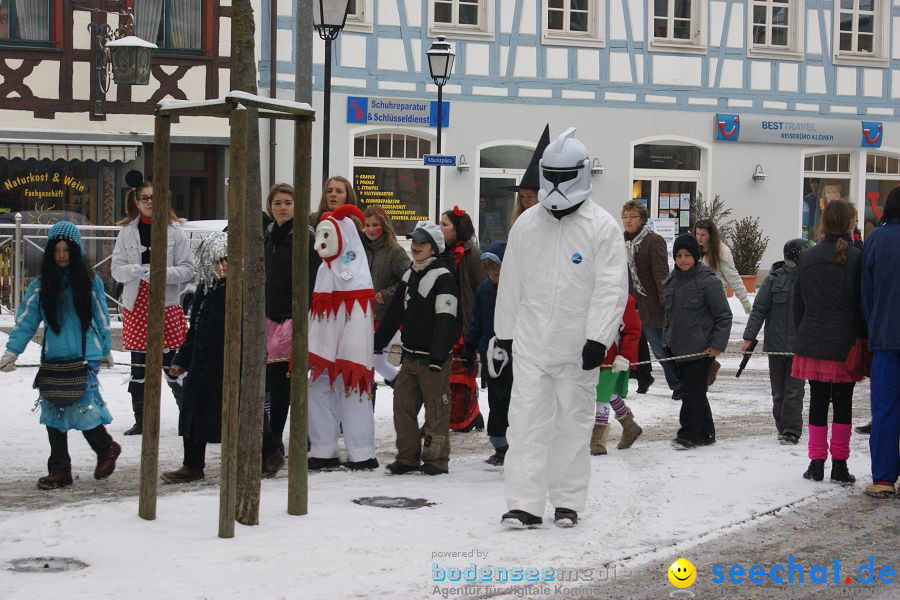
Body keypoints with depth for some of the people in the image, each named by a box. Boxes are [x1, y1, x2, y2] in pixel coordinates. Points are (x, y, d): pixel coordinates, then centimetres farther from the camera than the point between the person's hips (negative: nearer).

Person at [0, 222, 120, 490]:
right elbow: (25, 320, 0)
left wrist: (106, 351, 12)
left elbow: (101, 317, 8)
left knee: (82, 409, -11)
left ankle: (106, 448, 17)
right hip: (53, 358, 3)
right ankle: (59, 470, 13)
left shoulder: (90, 281, 1)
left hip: (84, 357, -3)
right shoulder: (40, 285, 4)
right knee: (54, 413, 4)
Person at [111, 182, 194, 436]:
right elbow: (117, 269, 3)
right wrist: (138, 271, -16)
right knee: (139, 365, 7)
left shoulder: (175, 231, 0)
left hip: (167, 304, -2)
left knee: (172, 363, -4)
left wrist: (162, 272, -18)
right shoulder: (128, 231, 6)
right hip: (136, 305, 2)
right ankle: (141, 421, 15)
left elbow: (187, 269, -2)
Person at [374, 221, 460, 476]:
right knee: (403, 405, 7)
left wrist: (437, 357, -23)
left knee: (436, 408, -2)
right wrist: (378, 342, 19)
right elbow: (394, 313, 21)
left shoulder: (443, 277, -10)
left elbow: (445, 321, -17)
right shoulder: (409, 276, 15)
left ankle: (436, 460, 5)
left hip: (433, 357, -8)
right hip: (410, 354, 8)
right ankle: (407, 457, 15)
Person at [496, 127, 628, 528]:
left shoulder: (602, 227, -5)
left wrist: (598, 338, -17)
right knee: (527, 421, -4)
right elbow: (511, 283, 13)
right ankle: (524, 505, -5)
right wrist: (505, 332, 14)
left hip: (578, 347, -2)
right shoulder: (526, 224, 7)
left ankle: (567, 503, 18)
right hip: (530, 343, 3)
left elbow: (612, 289, -10)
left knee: (574, 423, 7)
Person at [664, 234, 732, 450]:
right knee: (691, 391, 12)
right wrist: (666, 341, 16)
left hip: (701, 349, -7)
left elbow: (724, 316, -8)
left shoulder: (707, 281, -10)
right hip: (677, 348, 7)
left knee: (693, 391, -5)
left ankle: (689, 434, 1)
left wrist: (717, 344, -12)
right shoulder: (670, 281, 10)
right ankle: (705, 433, 22)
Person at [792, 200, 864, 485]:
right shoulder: (856, 258, -8)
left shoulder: (807, 258, 4)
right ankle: (839, 465, 6)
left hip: (813, 342, 3)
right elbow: (863, 302, -6)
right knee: (843, 403, 4)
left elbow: (798, 304, 8)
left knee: (818, 401, 9)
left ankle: (816, 462, 10)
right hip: (845, 344, -3)